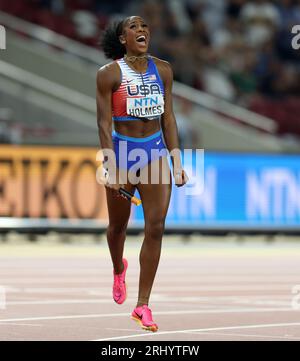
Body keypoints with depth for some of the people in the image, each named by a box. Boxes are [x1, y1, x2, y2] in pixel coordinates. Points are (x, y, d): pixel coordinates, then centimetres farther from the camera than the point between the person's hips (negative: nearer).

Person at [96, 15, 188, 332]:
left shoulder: (162, 70, 3)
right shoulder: (109, 74, -9)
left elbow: (168, 118, 7)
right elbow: (104, 123, -11)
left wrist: (176, 161, 3)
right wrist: (112, 168, -18)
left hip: (156, 151, 3)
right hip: (123, 151, -2)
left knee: (156, 228, -9)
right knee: (118, 225, 14)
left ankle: (143, 306, -4)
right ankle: (118, 270, 49)